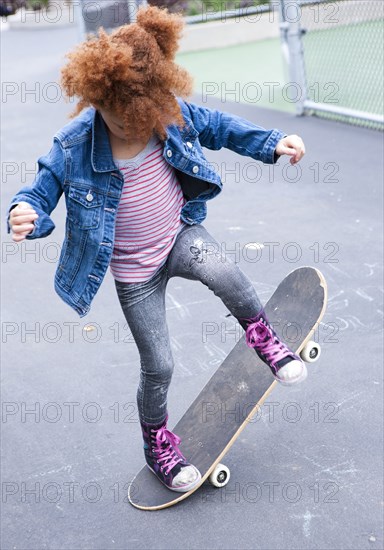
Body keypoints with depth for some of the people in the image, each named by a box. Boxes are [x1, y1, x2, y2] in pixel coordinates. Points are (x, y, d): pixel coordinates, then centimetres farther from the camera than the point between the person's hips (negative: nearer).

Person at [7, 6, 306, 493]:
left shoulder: (173, 113, -14)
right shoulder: (74, 148, -23)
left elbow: (217, 126, 4)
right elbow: (39, 192, -13)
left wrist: (272, 143, -3)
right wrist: (25, 215, -37)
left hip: (180, 235, 2)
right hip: (134, 272, -2)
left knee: (228, 277, -33)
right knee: (158, 365, 3)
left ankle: (263, 338, 2)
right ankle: (157, 443, 34)